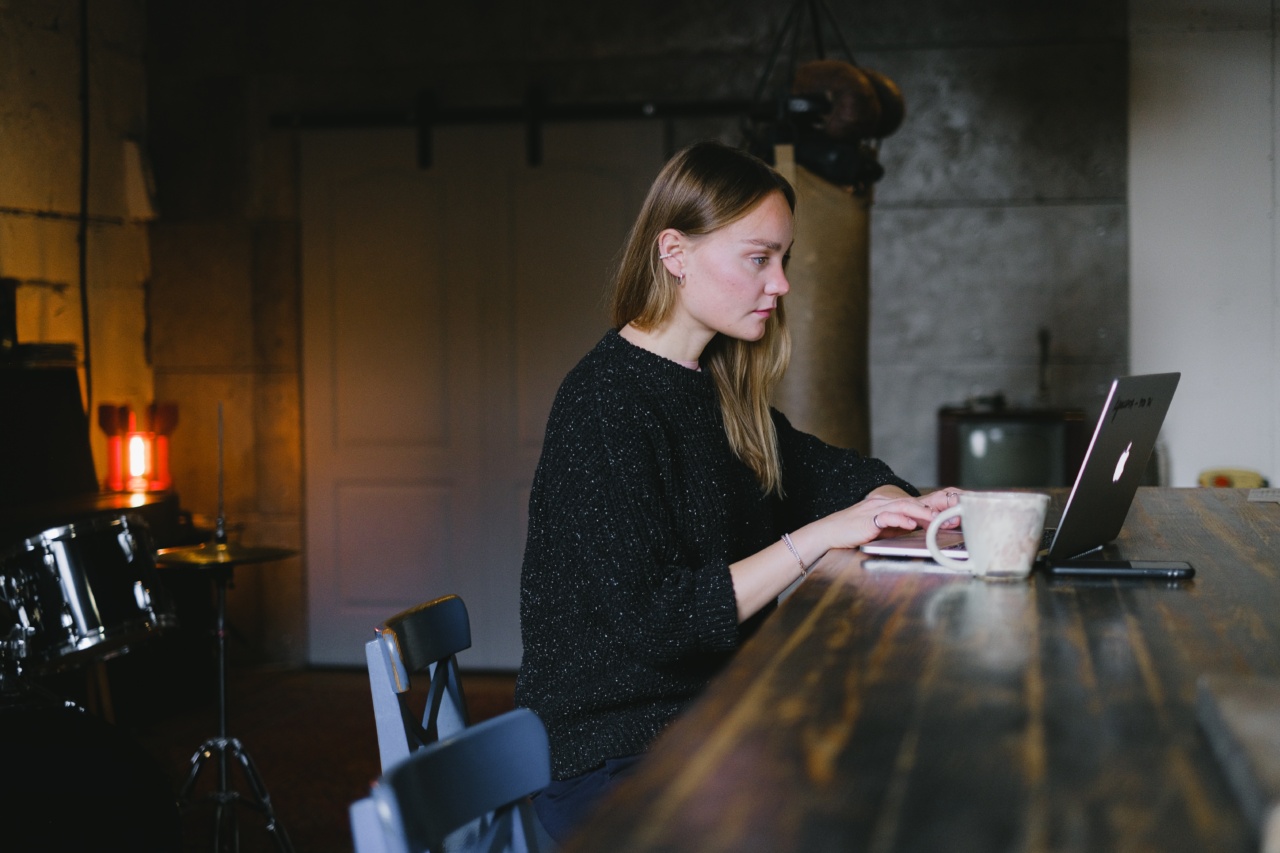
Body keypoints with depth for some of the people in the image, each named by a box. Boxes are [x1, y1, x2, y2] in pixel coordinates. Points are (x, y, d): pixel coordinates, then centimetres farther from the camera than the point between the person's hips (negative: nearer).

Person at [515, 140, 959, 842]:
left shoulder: (715, 388, 10)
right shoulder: (606, 402, -17)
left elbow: (813, 466, 22)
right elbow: (653, 619, -23)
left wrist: (904, 505, 0)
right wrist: (820, 536, -23)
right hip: (610, 755, -8)